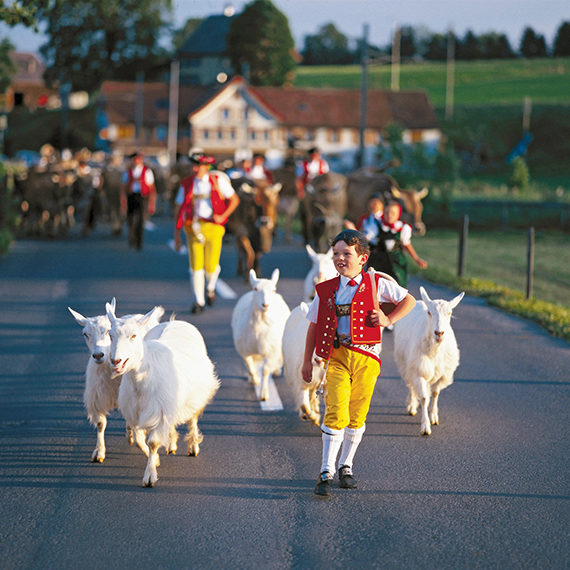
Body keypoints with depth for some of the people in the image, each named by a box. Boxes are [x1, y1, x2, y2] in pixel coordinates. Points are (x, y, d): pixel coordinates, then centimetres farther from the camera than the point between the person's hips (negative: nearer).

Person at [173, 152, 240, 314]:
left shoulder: (217, 181, 2)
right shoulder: (186, 184, 6)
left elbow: (234, 199, 10)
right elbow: (179, 209, 10)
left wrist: (223, 216, -4)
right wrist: (176, 233, 6)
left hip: (213, 227, -1)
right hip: (193, 227, 1)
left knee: (211, 266, -5)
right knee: (196, 266, -6)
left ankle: (210, 288, 28)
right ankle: (199, 302, 4)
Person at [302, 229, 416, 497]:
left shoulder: (376, 285, 4)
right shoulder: (326, 290, 8)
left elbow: (409, 300, 14)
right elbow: (314, 326, 15)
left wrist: (388, 319, 0)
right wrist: (307, 361, 13)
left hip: (366, 357, 0)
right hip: (337, 357, 0)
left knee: (357, 416, 5)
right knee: (336, 413, -13)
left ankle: (346, 466, 23)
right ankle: (326, 472, -7)